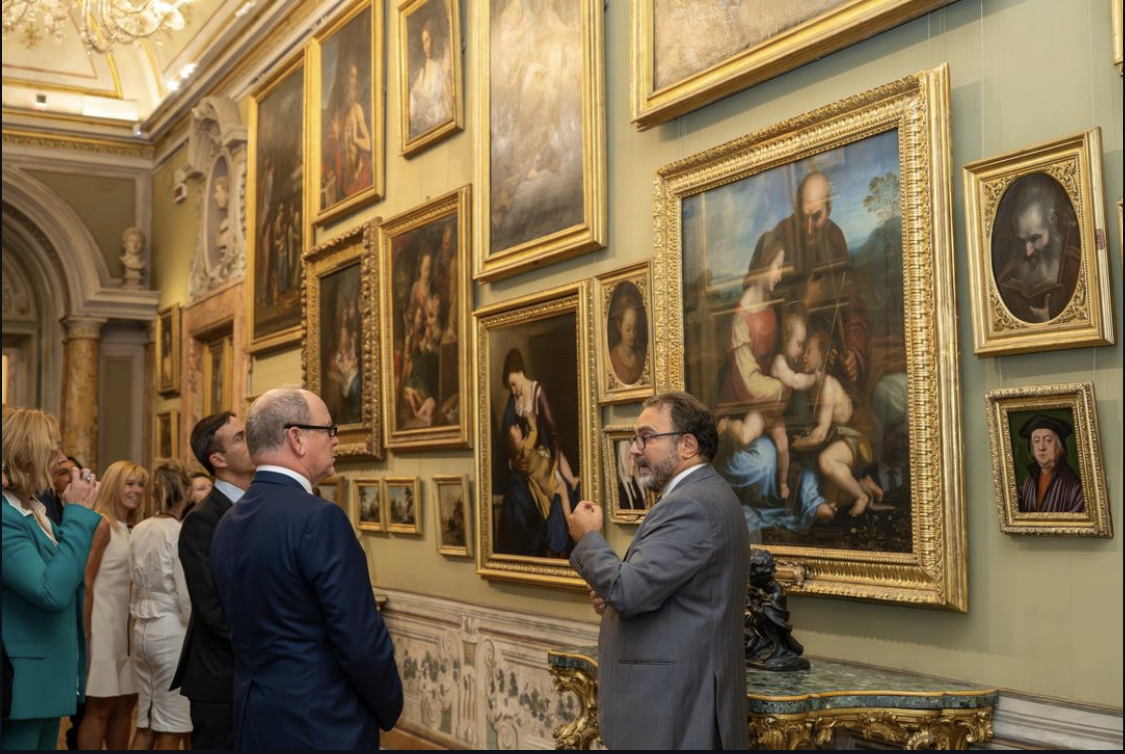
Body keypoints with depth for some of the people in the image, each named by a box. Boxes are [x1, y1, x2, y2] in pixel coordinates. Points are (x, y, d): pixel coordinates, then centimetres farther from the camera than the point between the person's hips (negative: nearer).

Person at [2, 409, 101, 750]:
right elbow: (52, 592, -29)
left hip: (47, 679, 9)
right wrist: (78, 513, -23)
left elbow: (63, 574, 18)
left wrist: (77, 512, 5)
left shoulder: (36, 511, 7)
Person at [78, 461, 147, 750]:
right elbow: (86, 583, -15)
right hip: (102, 624, -8)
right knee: (100, 707, -3)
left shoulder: (129, 529, 13)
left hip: (125, 625, 8)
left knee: (125, 704, 11)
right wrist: (87, 632, -18)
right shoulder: (102, 524, -10)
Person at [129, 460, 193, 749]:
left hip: (142, 628, 7)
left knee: (145, 725, 15)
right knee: (170, 728, 2)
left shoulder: (139, 530, 4)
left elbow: (137, 584, 11)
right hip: (172, 630, -7)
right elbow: (187, 595, -14)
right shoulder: (179, 533, -15)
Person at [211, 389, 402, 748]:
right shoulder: (319, 518, -20)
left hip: (253, 719, 8)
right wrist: (390, 708, -5)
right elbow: (362, 641, -20)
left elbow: (244, 627, 12)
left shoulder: (227, 523, 5)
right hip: (323, 725, -8)